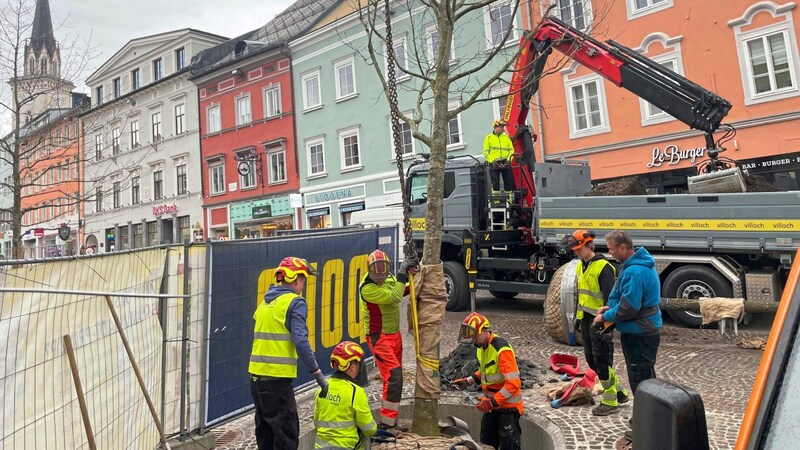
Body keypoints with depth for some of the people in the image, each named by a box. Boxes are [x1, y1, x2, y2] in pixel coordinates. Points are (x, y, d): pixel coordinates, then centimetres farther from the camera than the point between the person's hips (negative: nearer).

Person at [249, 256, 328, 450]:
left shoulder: (266, 301, 15)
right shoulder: (295, 302, -9)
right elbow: (300, 341, -19)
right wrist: (318, 373, -18)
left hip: (256, 375, 8)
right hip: (276, 377, -8)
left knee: (265, 432, 19)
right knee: (287, 434, -2)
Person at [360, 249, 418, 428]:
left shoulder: (390, 279, 3)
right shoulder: (367, 288, -22)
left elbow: (403, 291, 22)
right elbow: (395, 297, -29)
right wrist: (402, 272, -22)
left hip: (395, 334, 8)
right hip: (379, 338, -8)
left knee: (394, 377, 13)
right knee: (393, 376, -17)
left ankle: (391, 419, 26)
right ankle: (387, 423, -8)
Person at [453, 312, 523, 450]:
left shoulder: (502, 349, -26)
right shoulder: (481, 347, 2)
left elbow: (513, 384, -29)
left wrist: (492, 402, -28)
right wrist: (468, 381, 5)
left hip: (507, 405, -8)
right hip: (491, 404, 9)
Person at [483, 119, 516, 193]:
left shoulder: (506, 137, 11)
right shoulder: (489, 137, 3)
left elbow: (511, 150, 10)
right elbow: (486, 152, 0)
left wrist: (508, 159, -6)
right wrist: (492, 161, -14)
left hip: (506, 164, 3)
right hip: (494, 164, -3)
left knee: (509, 182, 4)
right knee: (495, 184, -3)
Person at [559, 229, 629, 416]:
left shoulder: (603, 267, -17)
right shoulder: (581, 266, 11)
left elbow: (610, 298, -19)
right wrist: (578, 317, 21)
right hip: (587, 320, 9)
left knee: (602, 361, -1)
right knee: (591, 358, 15)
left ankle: (610, 402, 13)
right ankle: (619, 392, 30)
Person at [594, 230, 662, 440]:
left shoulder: (634, 271, -26)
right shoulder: (637, 264, 8)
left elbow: (628, 309, -26)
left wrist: (605, 317, -11)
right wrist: (610, 306, 5)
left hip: (639, 334, -10)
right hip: (643, 330, 10)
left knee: (640, 380, 1)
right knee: (644, 378, 22)